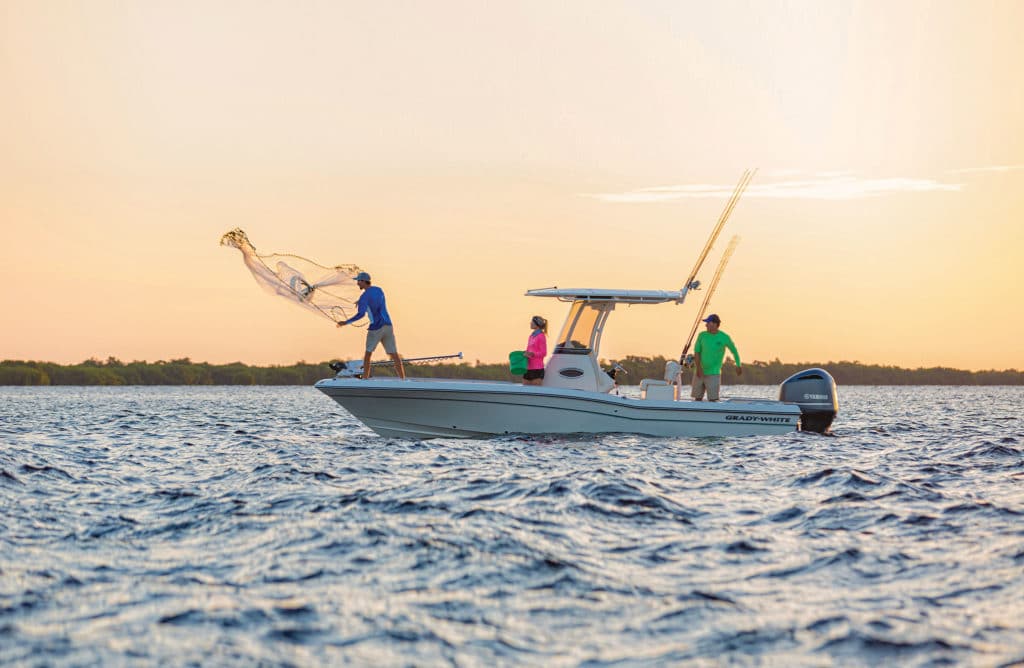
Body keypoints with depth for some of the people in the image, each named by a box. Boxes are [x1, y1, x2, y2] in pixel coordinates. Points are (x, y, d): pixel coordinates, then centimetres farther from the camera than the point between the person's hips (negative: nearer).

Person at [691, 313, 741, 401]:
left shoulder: (724, 337, -5)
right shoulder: (702, 335, -1)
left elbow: (734, 350, 12)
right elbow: (696, 353, -3)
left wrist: (738, 366, 21)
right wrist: (698, 368, -17)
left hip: (713, 374, -3)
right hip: (700, 373, 3)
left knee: (713, 399, -9)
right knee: (698, 398, 6)